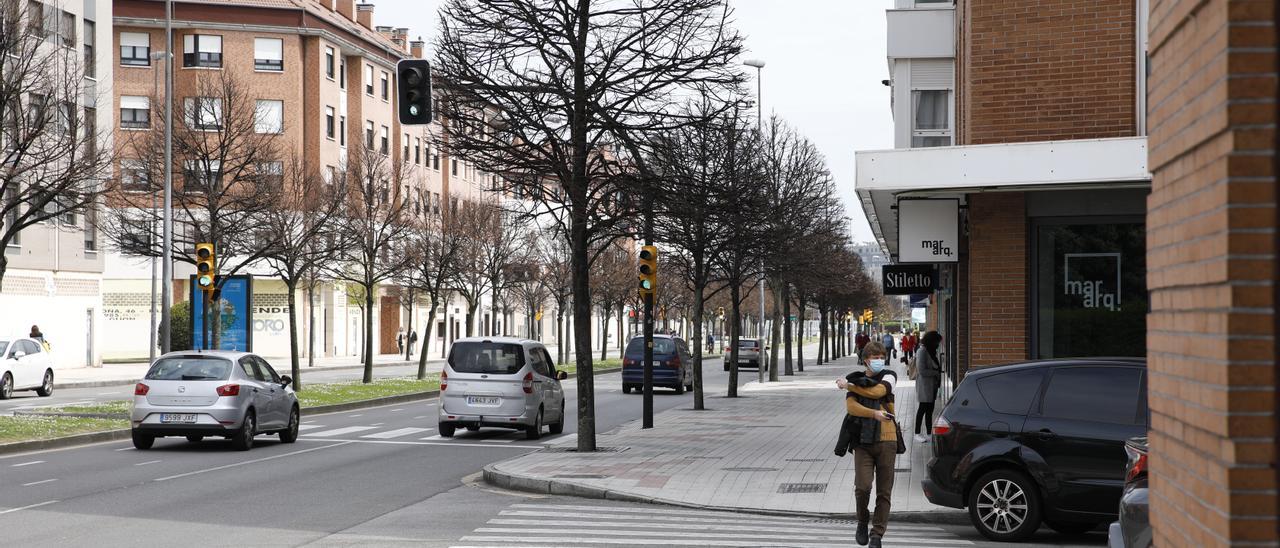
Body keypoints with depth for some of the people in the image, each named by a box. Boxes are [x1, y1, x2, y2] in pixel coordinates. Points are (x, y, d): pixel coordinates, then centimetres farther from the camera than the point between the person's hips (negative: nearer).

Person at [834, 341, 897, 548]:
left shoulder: (888, 376, 11)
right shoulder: (856, 379, 12)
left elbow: (878, 391, -10)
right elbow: (851, 406, -4)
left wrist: (848, 386, -2)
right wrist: (874, 413, -17)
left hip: (886, 440, 0)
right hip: (863, 441, 0)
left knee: (884, 492, 0)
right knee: (863, 486, -13)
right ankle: (862, 522, 12)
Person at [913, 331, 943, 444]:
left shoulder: (932, 352, 13)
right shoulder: (922, 352, -15)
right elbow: (922, 371, -20)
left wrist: (938, 370, 3)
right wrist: (936, 372, -14)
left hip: (932, 386, 9)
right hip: (924, 385, -9)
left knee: (930, 410, 10)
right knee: (922, 408, -5)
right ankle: (917, 434, 0)